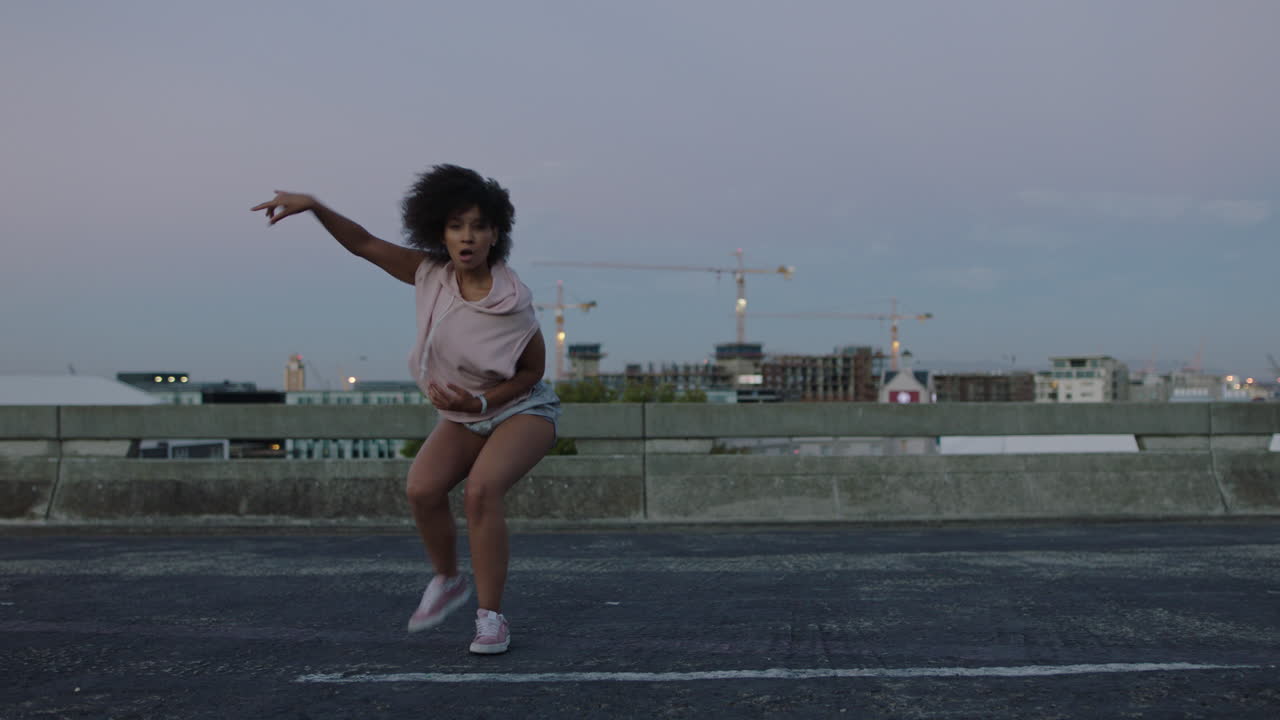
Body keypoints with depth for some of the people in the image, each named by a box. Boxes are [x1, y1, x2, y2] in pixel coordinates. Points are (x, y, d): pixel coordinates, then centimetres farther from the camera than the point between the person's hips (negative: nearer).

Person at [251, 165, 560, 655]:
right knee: (422, 489, -20)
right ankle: (447, 582, 7)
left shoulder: (512, 303, -25)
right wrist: (313, 206, -17)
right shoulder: (431, 274, -12)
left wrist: (480, 402, -25)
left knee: (481, 490, -30)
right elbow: (364, 244, -4)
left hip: (522, 410, -5)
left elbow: (533, 370, -12)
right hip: (463, 416, 5)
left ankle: (490, 617, -18)